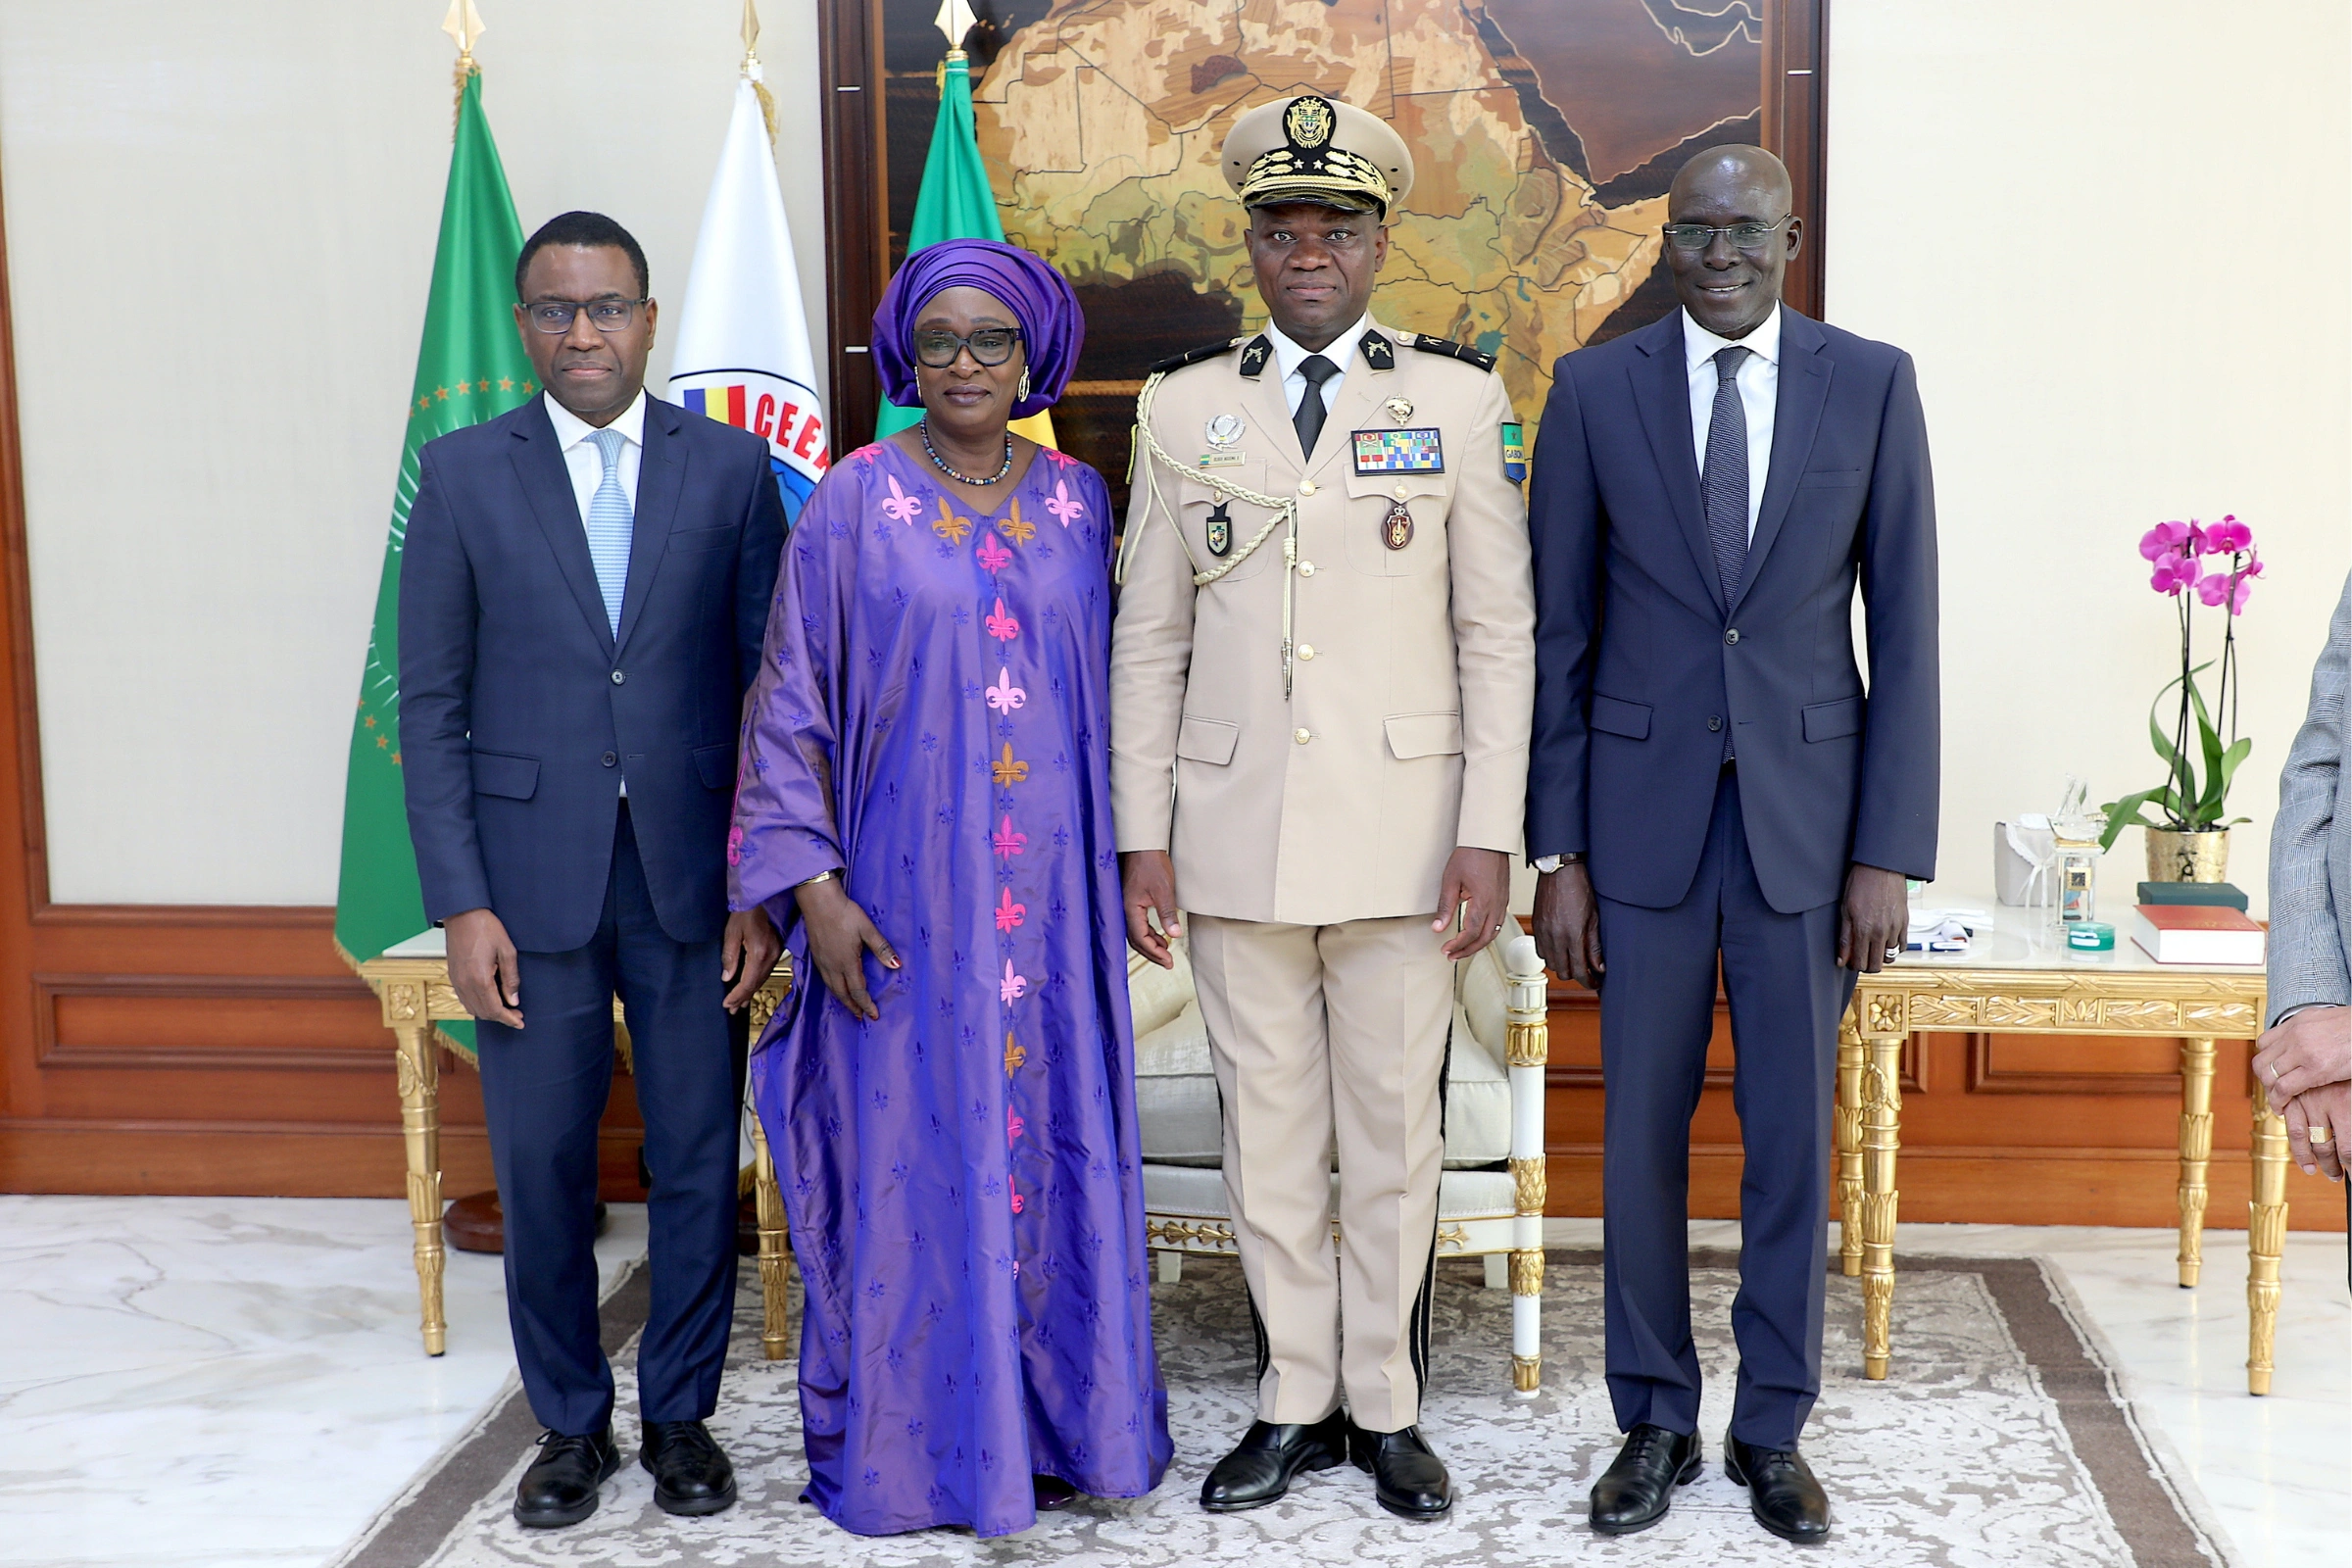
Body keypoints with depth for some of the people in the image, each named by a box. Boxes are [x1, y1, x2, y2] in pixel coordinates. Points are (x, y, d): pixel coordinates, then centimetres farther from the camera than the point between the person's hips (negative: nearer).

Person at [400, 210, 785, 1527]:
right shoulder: (466, 472, 3)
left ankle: (682, 1415, 26)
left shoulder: (731, 466, 3)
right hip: (533, 875, 0)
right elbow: (431, 703, 2)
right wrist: (462, 901, -6)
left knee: (699, 1161, 7)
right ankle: (573, 1426, 26)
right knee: (540, 1166, 7)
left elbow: (769, 684, 2)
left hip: (692, 874, 0)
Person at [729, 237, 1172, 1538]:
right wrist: (811, 883, -9)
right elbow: (790, 703, -2)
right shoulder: (856, 500, -2)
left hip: (1052, 892, 3)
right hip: (907, 891, -3)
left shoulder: (1078, 501, 7)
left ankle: (1058, 1419, 24)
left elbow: (1104, 689, 12)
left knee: (1056, 1145, 9)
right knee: (910, 1153, 3)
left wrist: (1127, 861, 6)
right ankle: (904, 1442, 18)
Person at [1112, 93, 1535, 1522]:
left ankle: (1387, 1406, 21)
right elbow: (1149, 641, 8)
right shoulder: (1184, 407, 8)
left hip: (1403, 833, -1)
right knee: (1270, 1133, 9)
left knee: (1396, 1134, 6)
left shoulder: (1459, 400, 4)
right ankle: (1298, 1403, 22)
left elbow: (1500, 636, 2)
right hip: (1235, 834, 2)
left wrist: (1490, 834, -5)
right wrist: (1142, 838, 2)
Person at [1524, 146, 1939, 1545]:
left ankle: (1775, 1428, 23)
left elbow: (1906, 627, 1)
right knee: (1643, 1133, 7)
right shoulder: (1595, 390, 1)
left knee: (1795, 1136, 7)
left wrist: (1888, 851, -5)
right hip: (1645, 812, 0)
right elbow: (1559, 631, 2)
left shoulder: (1872, 383, 1)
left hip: (1806, 813, 0)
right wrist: (1557, 851, -2)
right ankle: (1657, 1421, 23)